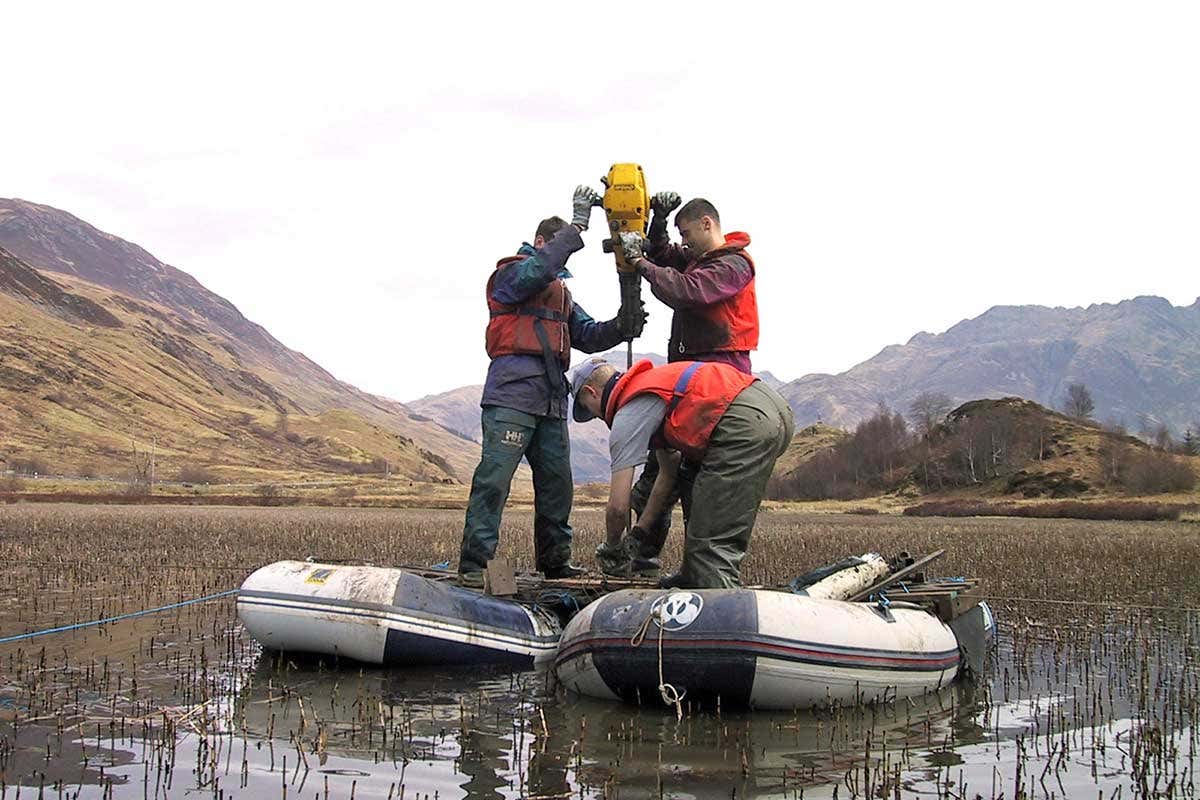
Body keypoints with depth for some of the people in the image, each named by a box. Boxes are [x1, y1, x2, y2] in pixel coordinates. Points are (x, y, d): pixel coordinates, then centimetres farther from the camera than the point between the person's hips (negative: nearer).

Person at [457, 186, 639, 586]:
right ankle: (474, 563, -15)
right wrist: (577, 227, -19)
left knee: (557, 481, 9)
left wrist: (620, 327, -1)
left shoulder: (561, 290, 30)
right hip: (513, 391, -8)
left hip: (552, 399, 8)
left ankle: (555, 560, 19)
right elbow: (536, 270, -19)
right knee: (495, 477, -14)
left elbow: (587, 336, 19)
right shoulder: (512, 272, 5)